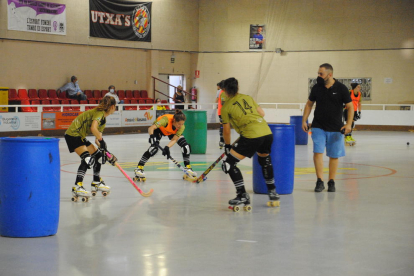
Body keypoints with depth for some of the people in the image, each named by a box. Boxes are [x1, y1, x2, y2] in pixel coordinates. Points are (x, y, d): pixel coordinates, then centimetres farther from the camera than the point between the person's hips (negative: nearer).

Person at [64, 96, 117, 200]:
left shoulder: (103, 119, 17)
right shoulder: (99, 112, -14)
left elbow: (97, 139, 17)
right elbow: (93, 129, -29)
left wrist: (105, 151, 8)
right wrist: (101, 141, -18)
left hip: (80, 136, 10)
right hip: (73, 134, -10)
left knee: (98, 155, 14)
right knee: (87, 159, -22)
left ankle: (96, 183, 27)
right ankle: (77, 187, -27)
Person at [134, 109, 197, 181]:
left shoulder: (181, 127, -30)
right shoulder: (166, 119, -42)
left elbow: (174, 139, -32)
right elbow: (151, 128, -45)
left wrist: (167, 147, -49)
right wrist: (152, 137, -64)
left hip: (172, 132, 4)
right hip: (159, 129, -4)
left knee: (186, 147, -11)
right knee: (154, 148, -27)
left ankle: (188, 168, 10)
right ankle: (139, 168, -17)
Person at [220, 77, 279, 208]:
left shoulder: (226, 106, 7)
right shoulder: (248, 98, 20)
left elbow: (226, 130, 12)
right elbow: (262, 113, 23)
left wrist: (227, 146, 27)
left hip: (251, 136, -6)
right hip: (267, 133, 7)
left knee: (229, 163, 3)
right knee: (265, 159, 33)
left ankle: (243, 196, -3)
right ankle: (273, 192, 36)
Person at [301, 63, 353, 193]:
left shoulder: (341, 88, -6)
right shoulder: (316, 88, 2)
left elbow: (350, 107, -3)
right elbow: (309, 104, 14)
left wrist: (348, 124, -14)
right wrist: (304, 121, 6)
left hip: (335, 129, -1)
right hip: (318, 127, 1)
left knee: (334, 155, 6)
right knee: (317, 152, -12)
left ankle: (331, 182, 18)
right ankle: (320, 181, -8)